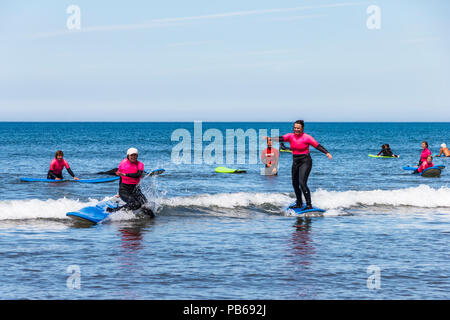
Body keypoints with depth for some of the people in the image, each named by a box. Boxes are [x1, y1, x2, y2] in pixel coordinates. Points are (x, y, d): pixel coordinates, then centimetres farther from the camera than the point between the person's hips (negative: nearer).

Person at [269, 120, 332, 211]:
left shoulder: (307, 137, -10)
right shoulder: (291, 136, 2)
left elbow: (317, 145, -10)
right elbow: (281, 138, -13)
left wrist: (327, 153, -22)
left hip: (305, 162, -7)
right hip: (295, 162, 7)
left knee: (302, 183, -18)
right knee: (295, 184, 14)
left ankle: (309, 205, -16)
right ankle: (299, 204, 31)